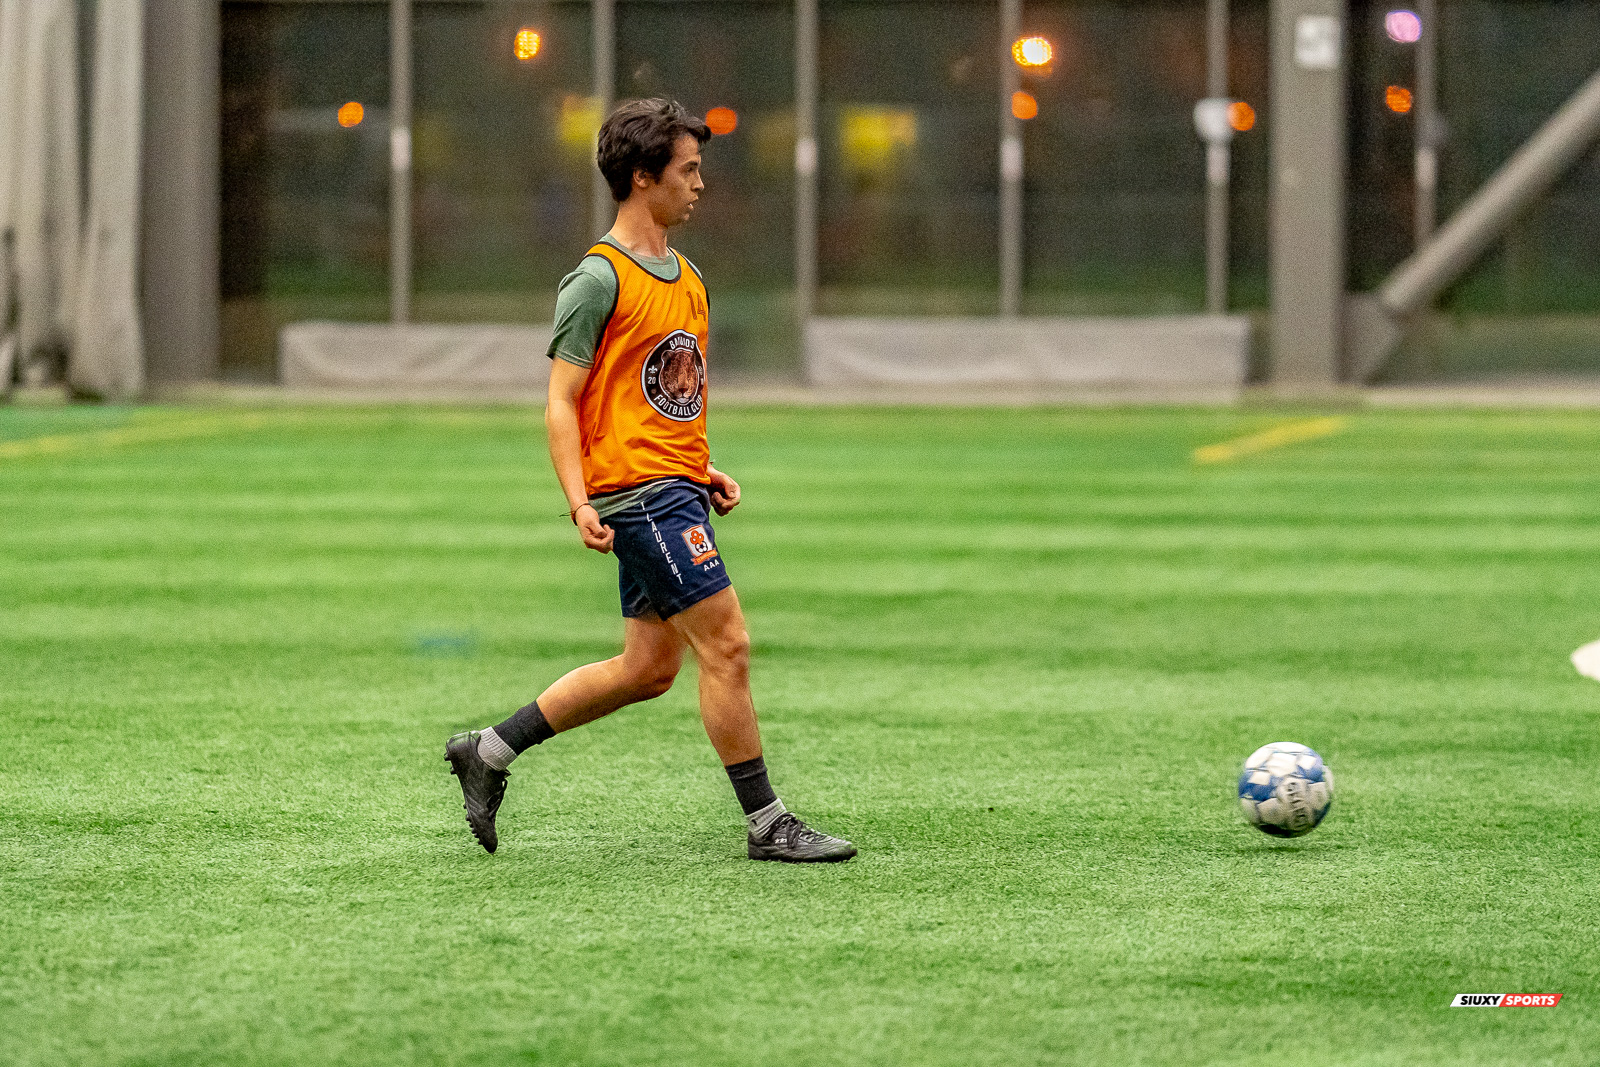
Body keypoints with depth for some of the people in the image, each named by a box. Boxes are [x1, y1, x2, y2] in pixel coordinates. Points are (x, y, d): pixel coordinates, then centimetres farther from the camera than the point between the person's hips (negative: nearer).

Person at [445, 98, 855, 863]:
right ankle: (766, 824, -3)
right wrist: (580, 503, -20)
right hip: (637, 490, -9)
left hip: (675, 491, 9)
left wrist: (703, 469, 14)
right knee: (727, 645, -10)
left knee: (647, 668, 11)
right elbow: (562, 404, -11)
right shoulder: (600, 279, -10)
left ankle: (488, 752, 22)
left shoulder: (686, 278, 17)